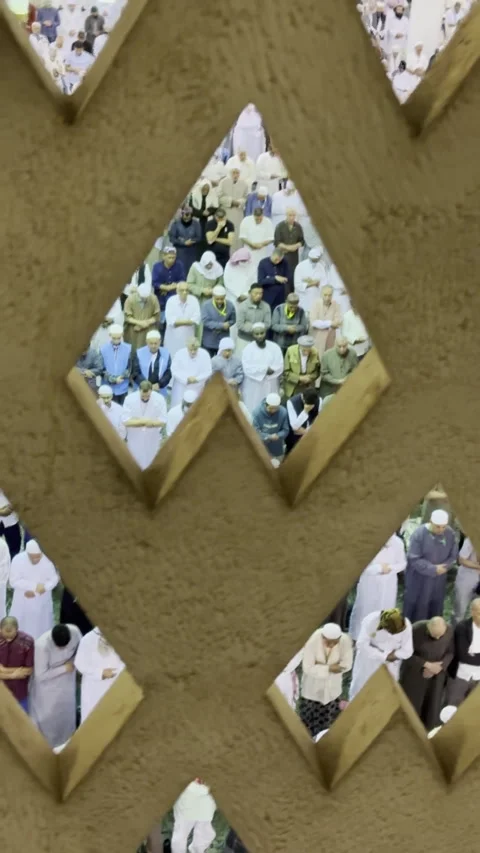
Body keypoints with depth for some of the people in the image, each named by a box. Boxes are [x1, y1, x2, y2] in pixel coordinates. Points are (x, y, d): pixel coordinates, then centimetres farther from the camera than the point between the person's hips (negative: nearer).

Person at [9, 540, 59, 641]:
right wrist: (34, 586, -27)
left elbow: (54, 579, -8)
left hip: (42, 603, 1)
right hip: (22, 603, -1)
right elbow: (14, 581, -20)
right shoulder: (18, 560, -21)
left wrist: (43, 588, -26)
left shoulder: (48, 561, -18)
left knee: (42, 629, 14)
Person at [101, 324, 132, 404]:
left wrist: (122, 377, -17)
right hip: (108, 388, 0)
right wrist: (113, 379, -16)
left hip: (123, 388, 1)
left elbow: (130, 367, 0)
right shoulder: (103, 349, -6)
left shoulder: (128, 348, -5)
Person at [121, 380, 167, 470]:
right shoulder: (130, 398, -19)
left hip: (152, 440, 0)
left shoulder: (159, 399, -18)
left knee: (151, 464, 18)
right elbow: (125, 421, -19)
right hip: (134, 439, 0)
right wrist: (144, 421, -26)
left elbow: (162, 421, -17)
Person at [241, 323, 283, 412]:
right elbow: (247, 369, -13)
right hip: (253, 388, -1)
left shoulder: (275, 347, 1)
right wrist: (266, 369, -14)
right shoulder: (248, 349, -3)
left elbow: (279, 367, -7)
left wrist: (258, 370, -14)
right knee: (252, 411, 2)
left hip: (270, 387, 1)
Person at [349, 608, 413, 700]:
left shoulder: (406, 625, -28)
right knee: (360, 685, 18)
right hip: (369, 659, -1)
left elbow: (407, 651, -19)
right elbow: (362, 645, -30)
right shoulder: (370, 621, -33)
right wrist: (384, 656, -29)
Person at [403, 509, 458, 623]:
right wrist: (433, 569, -23)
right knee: (418, 606, 8)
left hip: (439, 578, 4)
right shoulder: (419, 534, -24)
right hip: (419, 578, -4)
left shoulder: (450, 534, -11)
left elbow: (453, 555, 0)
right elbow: (414, 559, -21)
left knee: (436, 607, 18)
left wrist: (444, 567, -18)